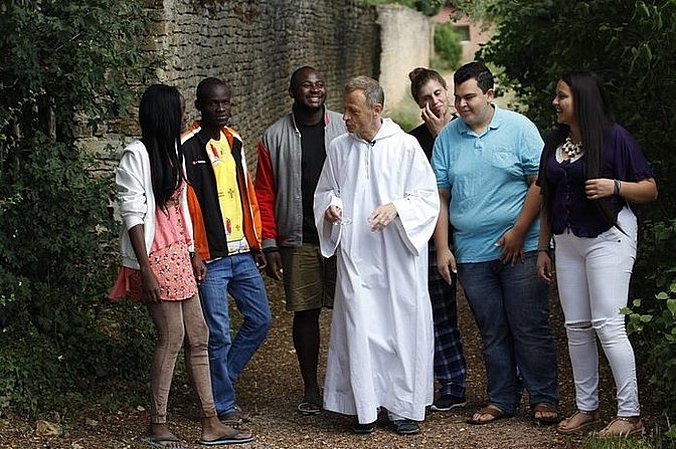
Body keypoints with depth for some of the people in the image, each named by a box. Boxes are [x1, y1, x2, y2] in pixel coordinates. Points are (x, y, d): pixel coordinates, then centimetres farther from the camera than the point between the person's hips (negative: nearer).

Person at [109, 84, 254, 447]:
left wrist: (193, 252, 18)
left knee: (197, 335, 8)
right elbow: (133, 215, -15)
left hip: (177, 254, 9)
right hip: (155, 257, -9)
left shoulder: (171, 151, 14)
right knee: (172, 336, -6)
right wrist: (145, 270, -19)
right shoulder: (136, 155, -12)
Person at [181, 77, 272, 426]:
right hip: (209, 258, -7)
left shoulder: (234, 142, 13)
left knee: (260, 320, 9)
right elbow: (182, 203, -12)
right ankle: (223, 405, 12)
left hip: (241, 253, 7)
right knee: (219, 334, -1)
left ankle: (219, 381, 24)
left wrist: (255, 243, 16)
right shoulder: (187, 147, -9)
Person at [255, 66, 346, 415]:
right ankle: (311, 389, 17)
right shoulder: (274, 137, 4)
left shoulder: (345, 129, 4)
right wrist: (269, 244, -1)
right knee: (305, 313, 6)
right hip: (298, 241, 0)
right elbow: (264, 195, 5)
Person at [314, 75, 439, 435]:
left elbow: (428, 198, -2)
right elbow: (324, 192, 18)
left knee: (402, 328, 4)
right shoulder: (339, 148, 6)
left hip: (398, 257, -2)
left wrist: (396, 207, -19)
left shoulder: (406, 146, -3)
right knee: (359, 329, -1)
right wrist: (330, 207, -5)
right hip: (355, 257, 2)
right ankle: (365, 408, 9)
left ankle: (405, 406, 16)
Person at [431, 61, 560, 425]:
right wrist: (442, 248, 3)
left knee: (530, 328, -1)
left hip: (520, 250, -3)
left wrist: (519, 232, -11)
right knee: (492, 333, 10)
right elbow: (441, 196, 9)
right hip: (471, 254, 4)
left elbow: (539, 182, -4)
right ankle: (501, 400, 18)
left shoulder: (518, 128, -2)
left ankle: (544, 399, 8)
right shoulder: (447, 137, 8)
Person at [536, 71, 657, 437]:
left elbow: (650, 189, -6)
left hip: (607, 238, -7)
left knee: (607, 324, -12)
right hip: (567, 240, 7)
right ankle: (586, 408, 17)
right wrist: (543, 248, 13)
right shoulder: (554, 142, 11)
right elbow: (547, 200, 16)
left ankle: (630, 414, -6)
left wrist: (614, 186, -22)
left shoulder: (613, 137, -9)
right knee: (576, 326, 8)